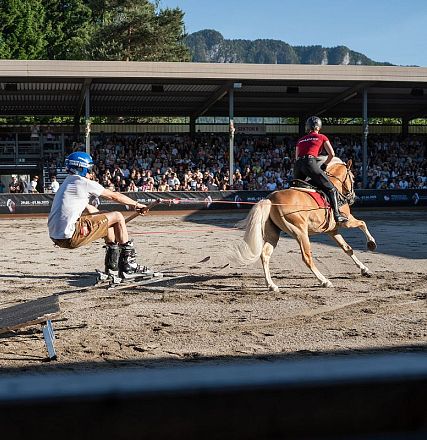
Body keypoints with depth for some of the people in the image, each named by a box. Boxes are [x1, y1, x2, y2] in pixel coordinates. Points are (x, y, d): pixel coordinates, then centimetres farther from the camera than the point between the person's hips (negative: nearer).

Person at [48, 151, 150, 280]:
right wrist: (136, 205, 16)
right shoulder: (84, 183, -5)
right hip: (70, 237, -9)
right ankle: (128, 267, 4)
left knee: (89, 209, 29)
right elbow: (114, 196, 2)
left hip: (55, 236, 9)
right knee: (117, 217, 2)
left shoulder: (67, 182, 20)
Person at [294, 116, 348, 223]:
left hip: (297, 165, 5)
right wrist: (324, 165, 21)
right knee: (331, 189, 0)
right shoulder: (322, 137, 15)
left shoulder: (300, 140, 27)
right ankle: (336, 214, -11)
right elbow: (331, 154, 8)